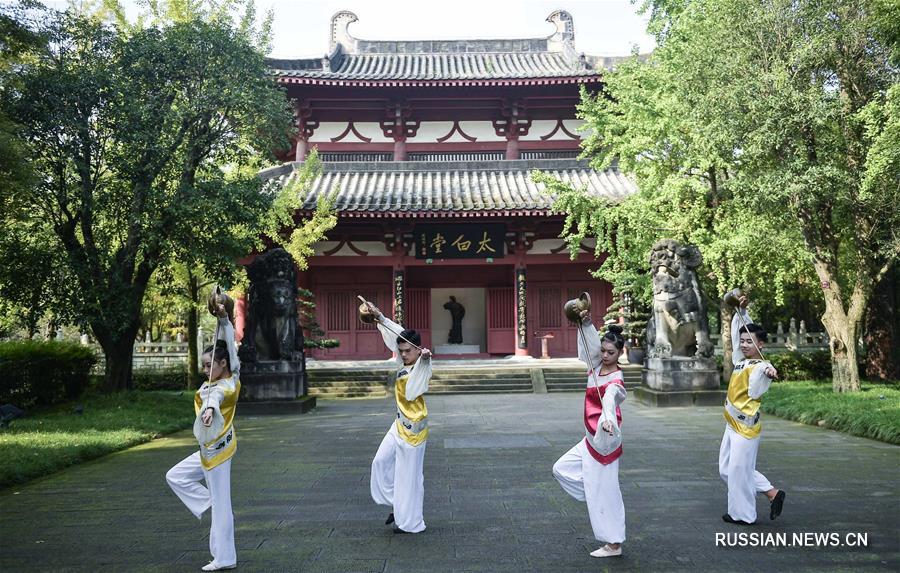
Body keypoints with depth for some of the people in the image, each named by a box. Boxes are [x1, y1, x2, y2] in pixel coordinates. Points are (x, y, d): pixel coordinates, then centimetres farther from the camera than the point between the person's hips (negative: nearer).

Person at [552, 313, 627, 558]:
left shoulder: (615, 381, -21)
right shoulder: (598, 366, 0)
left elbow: (609, 400, -43)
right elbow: (591, 340, 9)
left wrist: (608, 420, -62)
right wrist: (585, 322, -7)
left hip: (604, 440, -8)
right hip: (591, 439, 9)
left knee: (604, 492, 0)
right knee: (562, 469, 14)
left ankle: (614, 544, 14)